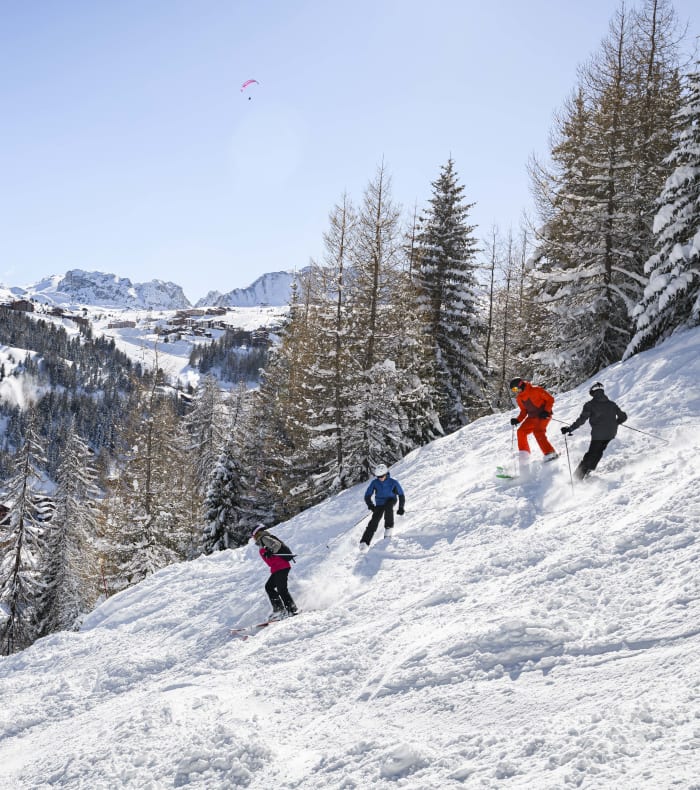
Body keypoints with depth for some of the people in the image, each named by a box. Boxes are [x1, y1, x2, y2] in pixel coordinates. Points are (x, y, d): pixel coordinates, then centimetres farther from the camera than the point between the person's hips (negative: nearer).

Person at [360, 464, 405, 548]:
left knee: (388, 507, -37)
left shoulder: (393, 482, -16)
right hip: (379, 504, 1)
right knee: (374, 522, -14)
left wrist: (401, 508, -11)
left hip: (390, 501, -1)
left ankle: (389, 527, -23)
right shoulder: (374, 483, -12)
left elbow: (401, 495, -6)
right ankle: (364, 542, -13)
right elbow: (367, 496, -5)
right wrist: (371, 506, -19)